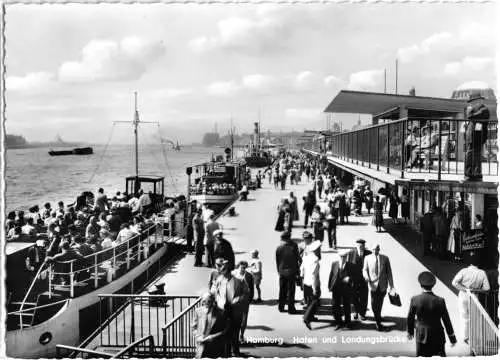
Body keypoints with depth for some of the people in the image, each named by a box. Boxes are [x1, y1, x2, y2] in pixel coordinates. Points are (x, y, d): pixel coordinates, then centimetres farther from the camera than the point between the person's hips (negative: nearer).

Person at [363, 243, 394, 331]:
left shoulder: (385, 258, 6)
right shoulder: (367, 258, 6)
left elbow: (389, 272, 6)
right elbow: (365, 270, 3)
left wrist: (391, 284, 1)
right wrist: (366, 277, -19)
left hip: (383, 285, 1)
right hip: (373, 284, -1)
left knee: (380, 303, 11)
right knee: (374, 303, -8)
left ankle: (378, 316, 35)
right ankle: (378, 322, -1)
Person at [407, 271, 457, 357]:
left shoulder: (415, 299, -10)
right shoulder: (440, 301, -12)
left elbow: (410, 318, 1)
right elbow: (446, 321, -4)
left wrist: (410, 332, 18)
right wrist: (452, 338, 6)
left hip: (421, 336, 1)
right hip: (437, 336, 0)